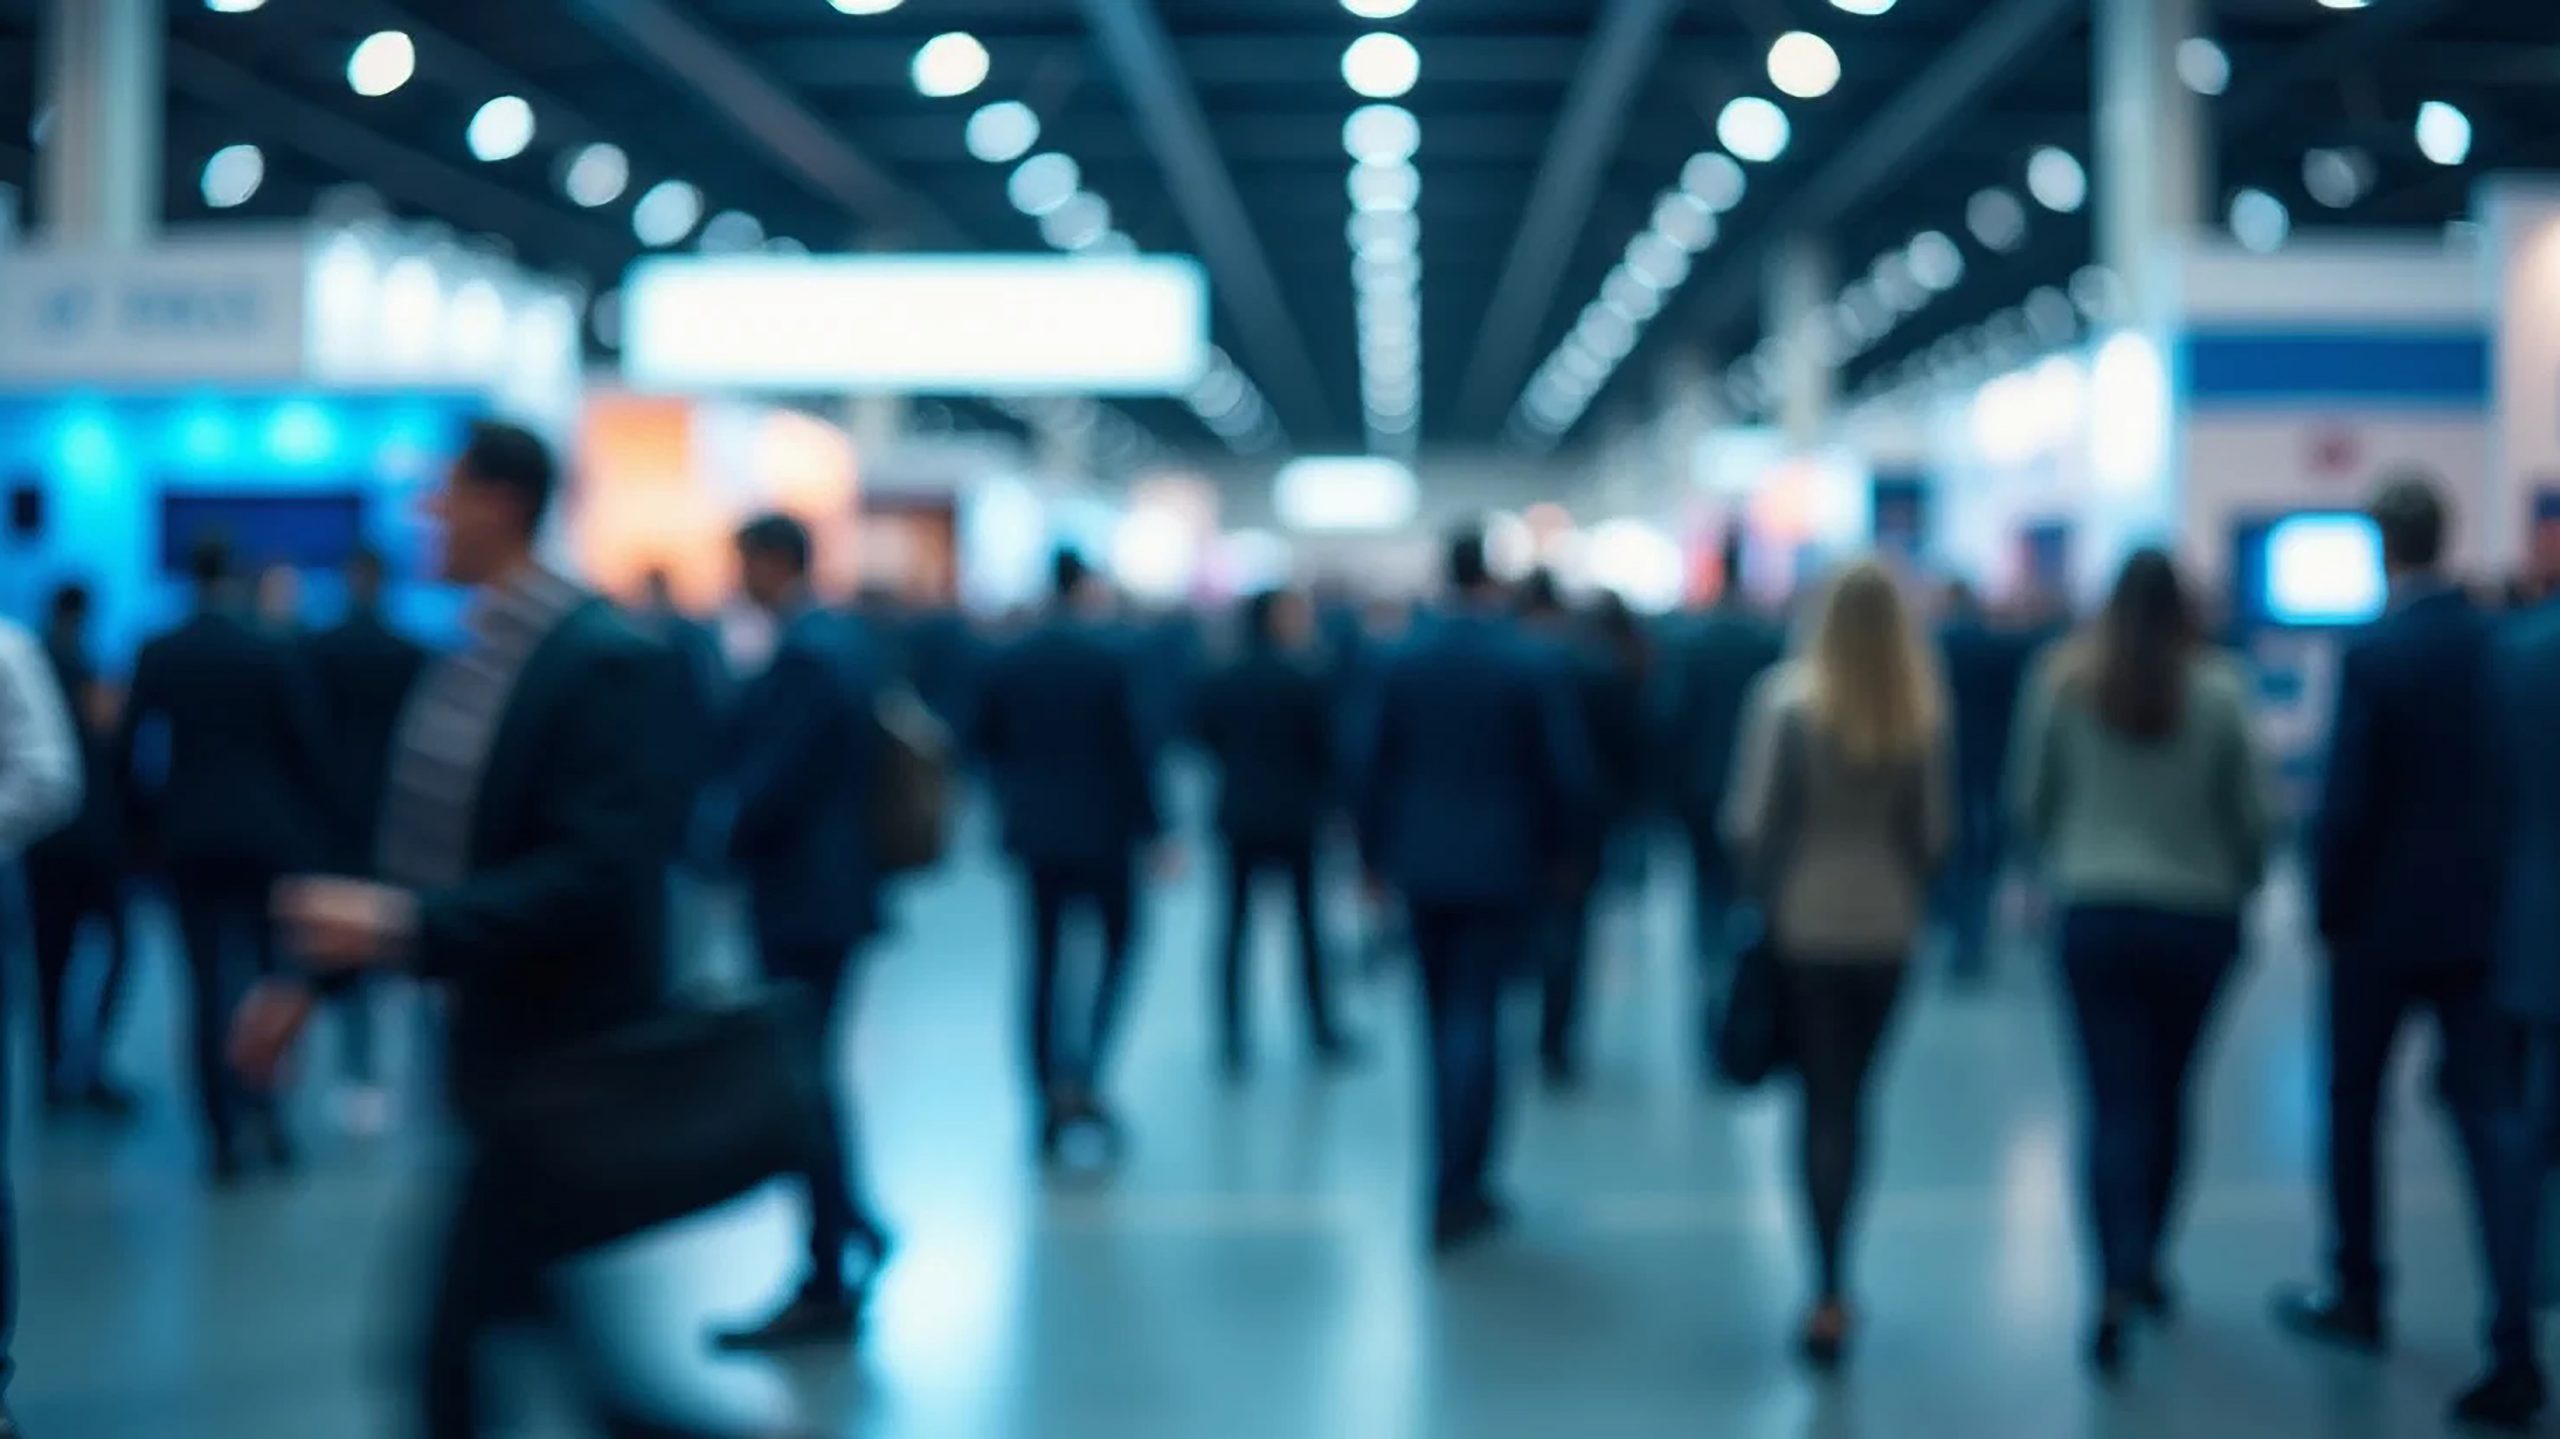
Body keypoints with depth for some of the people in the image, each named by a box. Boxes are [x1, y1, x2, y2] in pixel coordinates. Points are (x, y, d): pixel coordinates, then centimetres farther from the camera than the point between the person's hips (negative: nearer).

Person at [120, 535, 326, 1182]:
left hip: (190, 835, 1)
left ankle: (226, 1134, 0)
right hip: (270, 831, -1)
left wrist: (148, 815, 12)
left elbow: (127, 748, -1)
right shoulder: (275, 649, -6)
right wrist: (313, 823, 4)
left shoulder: (158, 655, -1)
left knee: (209, 983, 4)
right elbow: (307, 745, -6)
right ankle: (263, 1101, 1)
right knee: (269, 967, 14)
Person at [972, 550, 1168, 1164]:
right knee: (1118, 942, 12)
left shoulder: (1009, 659, 1)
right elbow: (1132, 748, -13)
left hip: (1035, 832, 4)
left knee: (1044, 962, 9)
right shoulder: (1109, 655, -12)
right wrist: (1153, 829, -7)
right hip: (1102, 830, -4)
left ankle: (1051, 1103, 9)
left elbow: (986, 743, 7)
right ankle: (1084, 1076, -4)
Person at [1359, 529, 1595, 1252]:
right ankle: (1454, 1191, -6)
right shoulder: (1535, 665, -10)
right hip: (1502, 865, -3)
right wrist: (1561, 852, 6)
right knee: (1476, 1019, -2)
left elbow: (1377, 765, 3)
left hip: (1422, 866, 3)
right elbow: (1569, 772, -9)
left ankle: (1460, 1182, 26)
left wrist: (1376, 853, 13)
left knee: (1443, 1018, 15)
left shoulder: (1403, 660, -1)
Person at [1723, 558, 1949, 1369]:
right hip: (1887, 923, 3)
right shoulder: (1924, 714, -3)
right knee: (1851, 1095, 16)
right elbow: (1932, 831, 1)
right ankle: (1832, 1281, 24)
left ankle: (1832, 1294, -6)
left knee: (1823, 1098, 2)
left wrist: (1759, 891, 7)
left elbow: (1751, 820, -10)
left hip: (1805, 919, -2)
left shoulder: (1788, 699, -11)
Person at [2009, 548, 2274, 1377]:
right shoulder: (2218, 690, -6)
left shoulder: (2064, 685, -5)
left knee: (2116, 1101, -1)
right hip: (2198, 916, 1)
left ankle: (2119, 1281, -16)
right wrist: (2241, 885, 17)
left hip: (2097, 913, -1)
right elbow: (2253, 812, -2)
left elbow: (2030, 801, 4)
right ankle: (2147, 1262, 27)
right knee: (2168, 1094, 16)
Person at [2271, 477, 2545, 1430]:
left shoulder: (2373, 655, -13)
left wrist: (2327, 907, -1)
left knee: (2354, 1104, 17)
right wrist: (2509, 886, 14)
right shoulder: (2507, 645, -1)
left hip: (2385, 921, -3)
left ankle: (2357, 1297, 29)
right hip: (2486, 916, 4)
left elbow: (2347, 801, -14)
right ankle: (2515, 1356, -5)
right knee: (2493, 1123, 2)